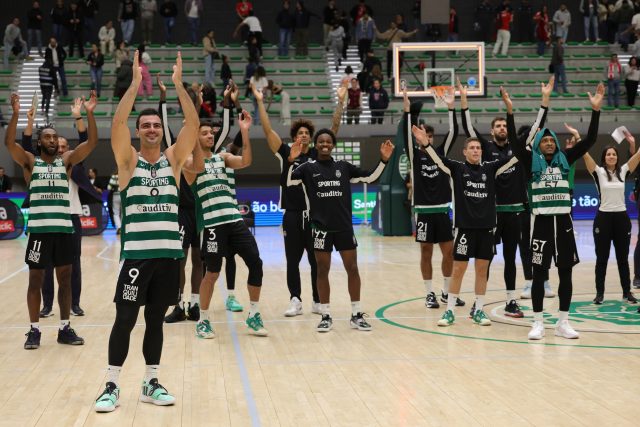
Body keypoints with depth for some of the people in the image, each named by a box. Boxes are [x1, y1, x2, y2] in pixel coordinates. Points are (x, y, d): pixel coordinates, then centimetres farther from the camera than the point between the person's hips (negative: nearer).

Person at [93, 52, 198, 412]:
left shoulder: (173, 159, 8)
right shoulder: (128, 160, 2)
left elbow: (193, 124, -4)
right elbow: (118, 123, -13)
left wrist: (178, 85, -11)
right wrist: (136, 83, -18)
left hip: (170, 253, 2)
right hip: (136, 253, -2)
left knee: (156, 320, 10)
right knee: (125, 320, -1)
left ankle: (151, 384, 20)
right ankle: (112, 386, 9)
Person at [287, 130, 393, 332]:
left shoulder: (344, 167, 7)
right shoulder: (308, 168, 0)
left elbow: (370, 177, 12)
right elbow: (287, 181, -12)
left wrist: (383, 160, -2)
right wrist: (290, 160, -27)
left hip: (344, 226, 2)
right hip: (321, 227, -2)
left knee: (352, 268, 4)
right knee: (322, 271, 3)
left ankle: (356, 314, 13)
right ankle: (326, 316, 12)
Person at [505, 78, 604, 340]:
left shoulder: (565, 159, 8)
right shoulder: (531, 161, 1)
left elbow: (590, 141, 3)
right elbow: (514, 140, -11)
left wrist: (595, 109, -5)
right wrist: (510, 111, -20)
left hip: (564, 222, 3)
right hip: (541, 222, -3)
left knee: (566, 273, 6)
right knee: (539, 274, 1)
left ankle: (563, 323, 15)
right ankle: (538, 323, 9)